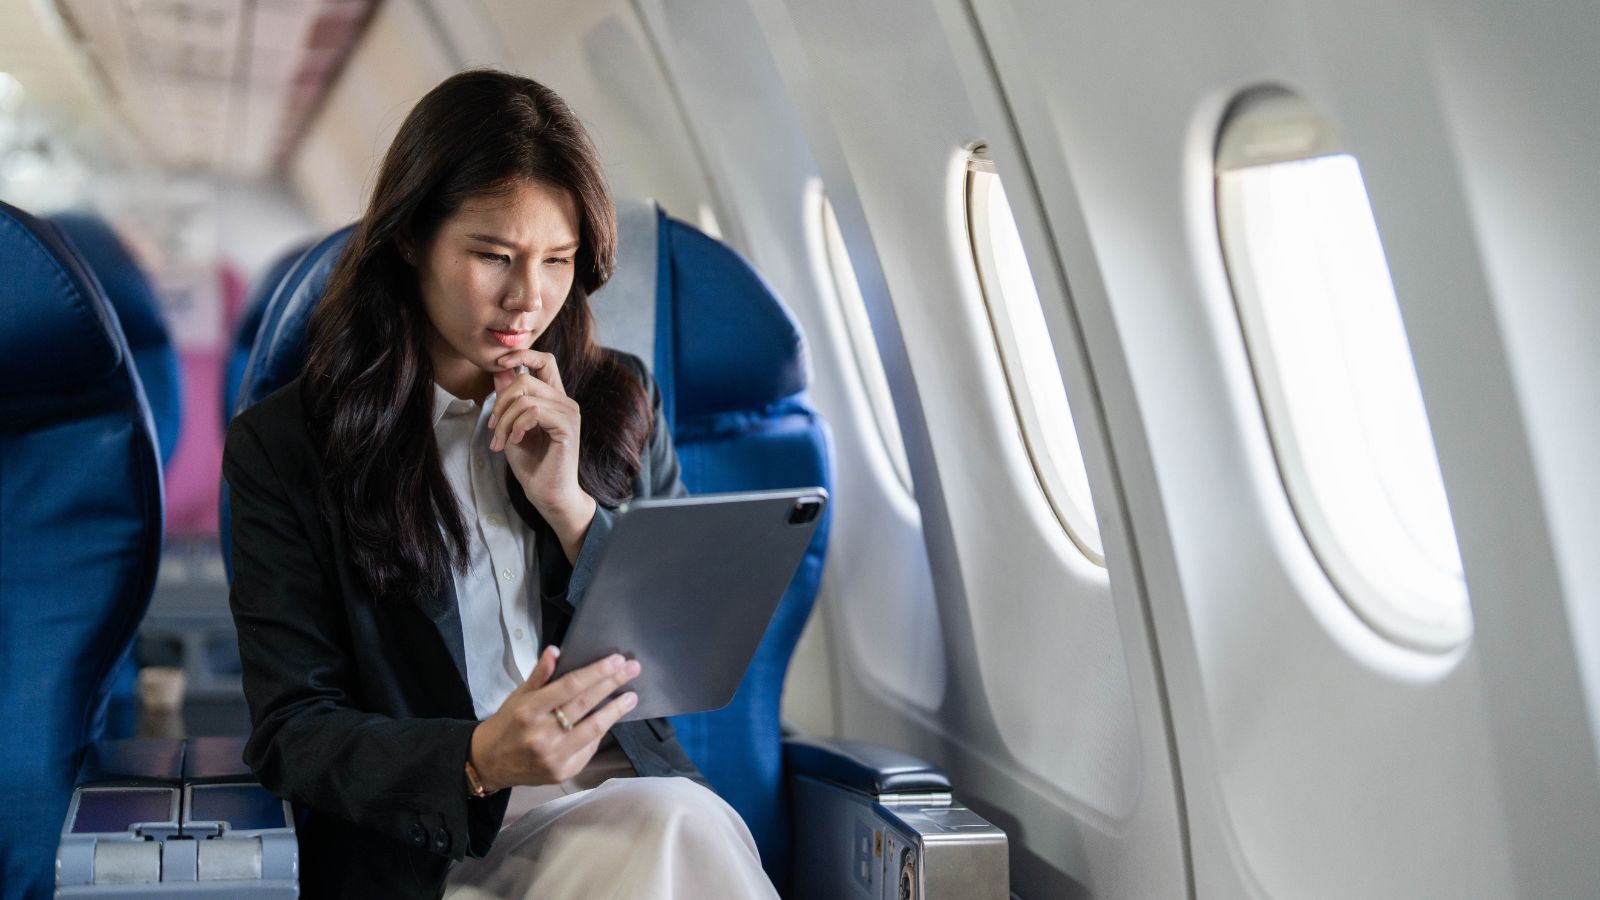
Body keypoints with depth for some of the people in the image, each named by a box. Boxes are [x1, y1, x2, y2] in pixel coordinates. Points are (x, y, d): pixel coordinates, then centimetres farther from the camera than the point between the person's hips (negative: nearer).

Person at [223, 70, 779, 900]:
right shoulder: (283, 446, 0)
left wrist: (568, 504, -6)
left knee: (689, 830, -30)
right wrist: (476, 762, -24)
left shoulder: (618, 401, 11)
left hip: (628, 798, 4)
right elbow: (289, 731, -4)